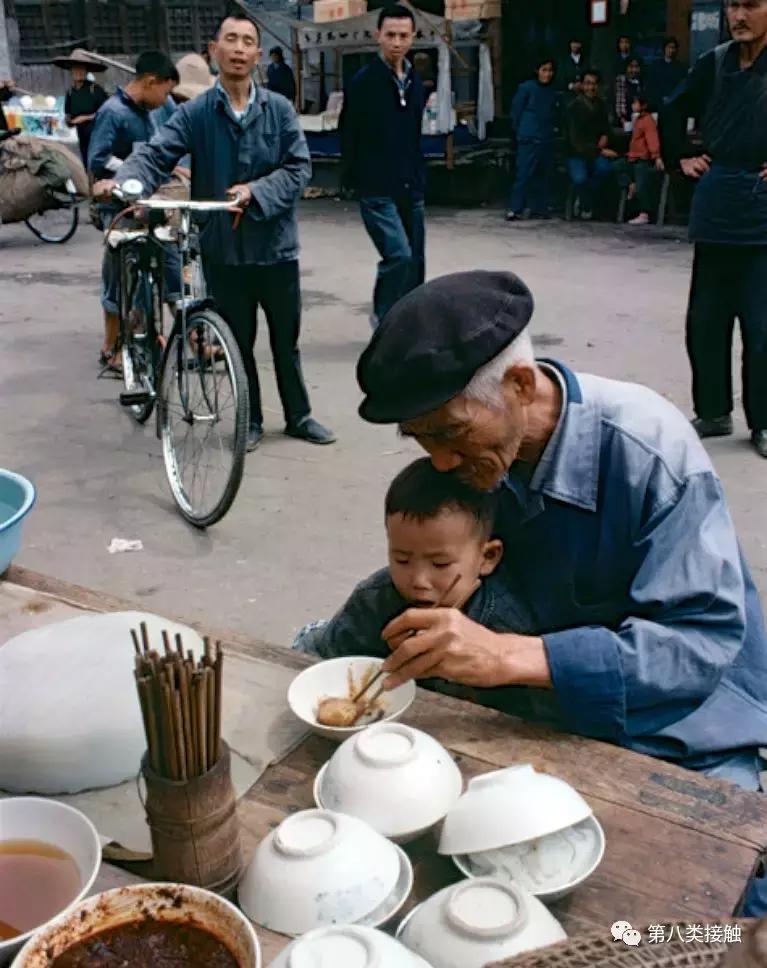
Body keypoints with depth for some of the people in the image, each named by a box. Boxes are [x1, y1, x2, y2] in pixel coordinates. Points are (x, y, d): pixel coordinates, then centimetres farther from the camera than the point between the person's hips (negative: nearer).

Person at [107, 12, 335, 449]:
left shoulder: (280, 109, -1)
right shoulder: (195, 113, -3)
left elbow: (299, 167, -5)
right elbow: (156, 155, -13)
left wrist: (255, 192, -20)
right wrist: (123, 182, -33)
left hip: (276, 244, 0)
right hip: (224, 248, 0)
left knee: (287, 339, 13)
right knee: (238, 342, 11)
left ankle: (299, 417, 29)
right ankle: (251, 421, 27)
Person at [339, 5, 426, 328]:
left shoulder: (415, 81, 11)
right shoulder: (363, 82, -7)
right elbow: (348, 135, -5)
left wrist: (418, 177, 13)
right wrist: (356, 179, -3)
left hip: (411, 189, 6)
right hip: (377, 191, -6)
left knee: (415, 262, 8)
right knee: (399, 255, -19)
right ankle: (385, 319, 1)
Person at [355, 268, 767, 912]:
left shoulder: (648, 446, -26)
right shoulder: (470, 447, -9)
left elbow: (706, 637, -30)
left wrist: (513, 656, -40)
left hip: (676, 733, -4)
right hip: (545, 717, 4)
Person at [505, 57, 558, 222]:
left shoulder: (554, 92, 9)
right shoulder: (527, 88, -4)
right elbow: (516, 111, 0)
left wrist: (553, 129, 8)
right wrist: (521, 131, 3)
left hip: (547, 139, 5)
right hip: (529, 139, -5)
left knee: (544, 175, 6)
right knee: (524, 173, -9)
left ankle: (539, 209, 14)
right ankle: (514, 209, -6)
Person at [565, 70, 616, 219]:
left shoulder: (601, 105, 7)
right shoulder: (573, 107, -10)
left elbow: (606, 126, 25)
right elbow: (576, 140, -17)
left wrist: (605, 136, 0)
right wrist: (600, 151, -24)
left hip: (597, 152, 4)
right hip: (576, 153, -4)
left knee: (606, 167, -29)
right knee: (580, 178, -33)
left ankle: (583, 199, -5)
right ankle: (587, 207, 0)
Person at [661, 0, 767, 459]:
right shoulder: (715, 63, 7)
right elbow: (674, 112, 24)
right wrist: (681, 158, 13)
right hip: (716, 209, 5)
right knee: (705, 319, 9)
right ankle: (713, 412, 24)